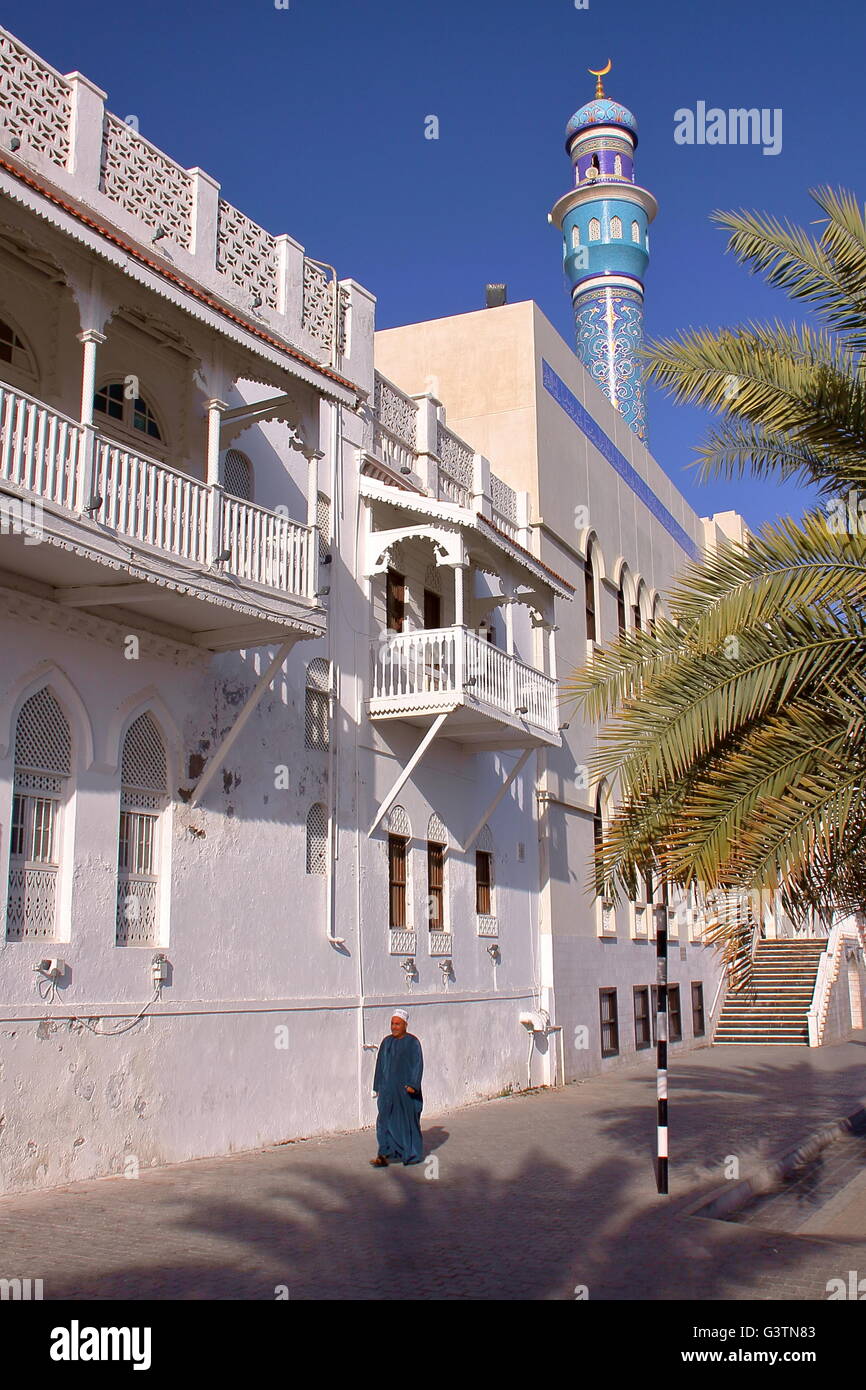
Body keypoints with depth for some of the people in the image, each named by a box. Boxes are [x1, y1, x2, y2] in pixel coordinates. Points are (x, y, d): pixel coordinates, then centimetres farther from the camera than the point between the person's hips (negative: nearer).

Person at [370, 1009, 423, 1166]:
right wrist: (378, 1087, 10)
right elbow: (380, 1065, 12)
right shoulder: (386, 1042, 9)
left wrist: (413, 1084, -19)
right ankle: (383, 1156, -6)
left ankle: (413, 1155, 20)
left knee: (408, 1120, 5)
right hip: (388, 1089, 4)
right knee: (385, 1121, -4)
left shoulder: (412, 1042, -6)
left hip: (406, 1089, -4)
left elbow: (418, 1064, -10)